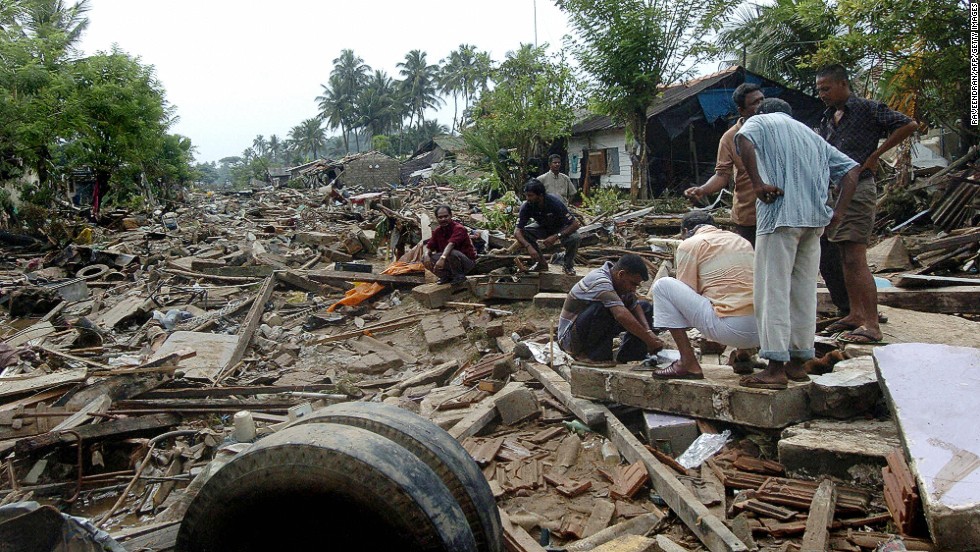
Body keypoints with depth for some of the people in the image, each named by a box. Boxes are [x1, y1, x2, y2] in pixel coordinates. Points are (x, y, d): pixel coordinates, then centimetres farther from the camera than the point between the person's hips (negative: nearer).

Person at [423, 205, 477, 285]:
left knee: (452, 253, -38)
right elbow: (429, 246, 0)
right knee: (425, 258, -10)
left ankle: (459, 276, -13)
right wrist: (426, 255, -24)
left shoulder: (459, 228, -20)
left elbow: (451, 244, -37)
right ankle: (446, 276, 3)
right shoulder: (437, 231, 2)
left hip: (467, 262, -6)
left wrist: (442, 258, -53)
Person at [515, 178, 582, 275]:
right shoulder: (526, 206, -25)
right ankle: (541, 263, -4)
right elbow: (517, 231, -28)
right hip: (542, 227, 3)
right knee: (523, 233, -25)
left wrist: (556, 236, -43)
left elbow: (575, 224, -33)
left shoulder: (554, 202, -33)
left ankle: (569, 264, -3)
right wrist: (529, 246, -45)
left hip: (560, 228, -3)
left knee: (575, 238, -34)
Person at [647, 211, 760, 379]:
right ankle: (743, 354, 19)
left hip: (732, 329, -7)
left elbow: (686, 294, 5)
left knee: (663, 285, 3)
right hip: (761, 331, 7)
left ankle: (689, 363, 1)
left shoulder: (690, 244, 4)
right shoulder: (741, 240, 23)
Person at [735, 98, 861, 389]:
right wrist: (838, 212, 12)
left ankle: (776, 368, -9)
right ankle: (798, 362, 17)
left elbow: (743, 140, -13)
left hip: (780, 215, -6)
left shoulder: (761, 122, 13)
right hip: (814, 219, 6)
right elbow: (851, 169, 21)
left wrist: (758, 184, -13)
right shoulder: (811, 134, 29)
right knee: (804, 291, 11)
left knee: (773, 291, -6)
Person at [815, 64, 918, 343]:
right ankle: (855, 314, 20)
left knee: (855, 258, -15)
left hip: (857, 189, -8)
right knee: (844, 257, 11)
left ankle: (872, 324, -14)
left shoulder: (867, 109, -5)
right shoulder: (828, 118, 18)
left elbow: (909, 125, -11)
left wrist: (875, 155, -9)